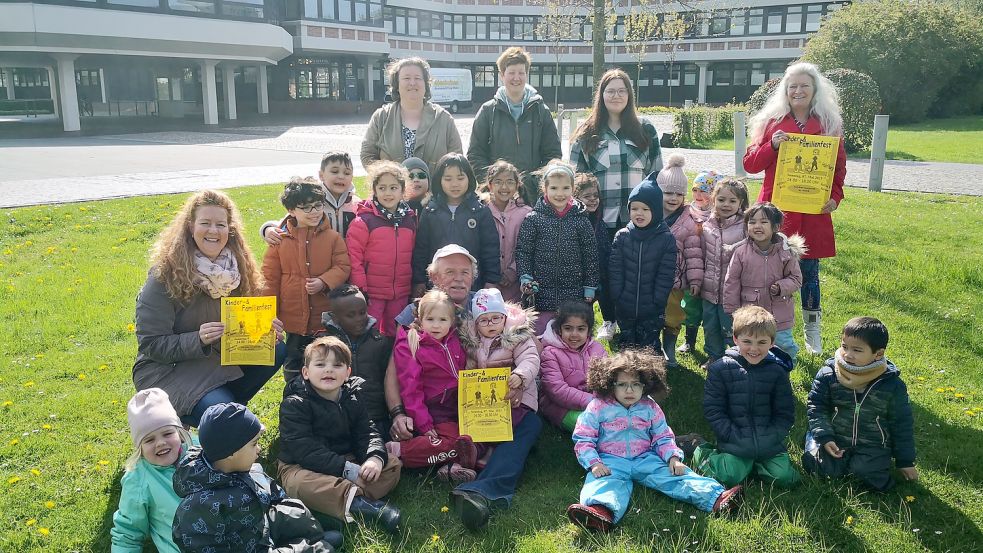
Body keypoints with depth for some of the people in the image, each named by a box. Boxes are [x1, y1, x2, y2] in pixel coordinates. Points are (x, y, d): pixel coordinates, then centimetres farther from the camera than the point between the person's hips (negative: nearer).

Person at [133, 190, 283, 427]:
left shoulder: (235, 265, -2)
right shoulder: (166, 274, -17)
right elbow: (150, 344, -16)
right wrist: (198, 340, -31)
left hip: (221, 360, 6)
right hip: (169, 369, -6)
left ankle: (225, 402, -1)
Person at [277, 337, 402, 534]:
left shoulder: (352, 400, 6)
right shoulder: (294, 404, -13)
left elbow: (367, 433, 1)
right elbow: (305, 451, -22)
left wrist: (376, 458, -24)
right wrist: (348, 470, -29)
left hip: (347, 461, 5)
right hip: (300, 466, -5)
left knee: (393, 464, -10)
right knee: (301, 484, -39)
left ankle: (351, 501, -32)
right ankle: (362, 504, -41)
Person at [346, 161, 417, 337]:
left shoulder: (410, 220, 7)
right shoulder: (364, 220, -9)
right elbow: (353, 256, -11)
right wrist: (360, 289, -14)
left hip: (401, 293, 5)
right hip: (371, 292, -4)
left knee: (395, 335, 16)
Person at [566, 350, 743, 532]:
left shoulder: (650, 408, 8)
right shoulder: (598, 407, -3)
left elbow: (663, 437, 15)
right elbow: (583, 439, -2)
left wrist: (673, 457, -5)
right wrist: (594, 463, -17)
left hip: (646, 459, 3)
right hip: (611, 462, -3)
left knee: (672, 474, -18)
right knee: (607, 483, -34)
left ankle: (715, 498, -33)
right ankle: (602, 511, -65)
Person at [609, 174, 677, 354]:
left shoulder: (666, 239, -6)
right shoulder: (621, 237, -1)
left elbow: (666, 275, -7)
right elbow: (615, 270, -1)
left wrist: (657, 303, -11)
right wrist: (618, 298, -7)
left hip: (652, 312, -2)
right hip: (625, 310, 2)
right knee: (626, 347, 15)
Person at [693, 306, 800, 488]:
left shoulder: (777, 371, 0)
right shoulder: (720, 369, -6)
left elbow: (785, 412, 5)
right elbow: (712, 409, -6)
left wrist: (772, 437, -10)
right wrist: (735, 437, -14)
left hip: (769, 443, 3)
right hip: (734, 442, -3)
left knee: (786, 478, -13)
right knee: (730, 476, -21)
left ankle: (752, 463, 13)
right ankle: (704, 454, 9)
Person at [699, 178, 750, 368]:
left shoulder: (744, 228, -9)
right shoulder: (707, 227, 4)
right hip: (709, 289, 5)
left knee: (731, 329, 4)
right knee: (710, 327, 17)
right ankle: (714, 357, 36)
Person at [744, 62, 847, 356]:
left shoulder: (829, 124, 6)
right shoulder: (772, 122, 5)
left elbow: (839, 166, 10)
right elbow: (750, 163, 2)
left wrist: (835, 197, -5)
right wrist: (772, 146, -14)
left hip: (813, 212, 1)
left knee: (808, 270, 8)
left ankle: (812, 329, 23)